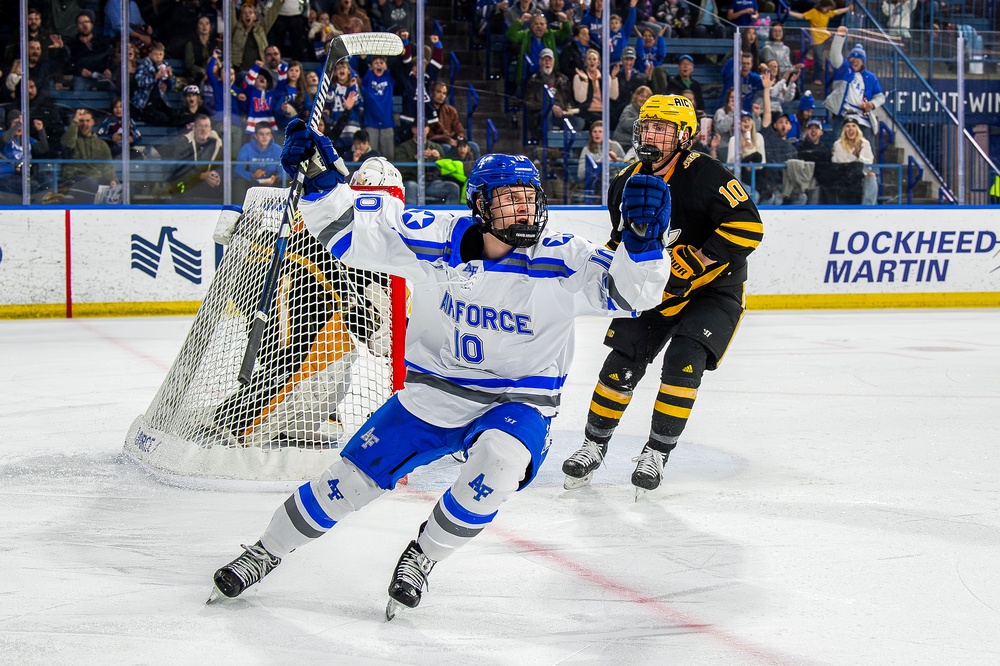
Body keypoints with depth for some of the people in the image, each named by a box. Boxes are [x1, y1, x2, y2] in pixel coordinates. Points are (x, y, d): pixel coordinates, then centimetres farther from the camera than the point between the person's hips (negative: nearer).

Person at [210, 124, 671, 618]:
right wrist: (320, 182, -23)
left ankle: (420, 558, -8)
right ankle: (265, 553, 30)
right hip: (430, 395, 2)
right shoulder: (436, 242, -12)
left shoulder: (561, 261, -17)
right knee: (350, 480, 4)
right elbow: (349, 228, -6)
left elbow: (629, 290, -28)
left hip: (516, 405, -2)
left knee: (496, 466, -34)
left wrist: (642, 238, -46)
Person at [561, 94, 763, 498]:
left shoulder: (704, 174, -20)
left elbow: (748, 227, -25)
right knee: (622, 363, -2)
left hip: (712, 290, -5)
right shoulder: (628, 183, 0)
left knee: (683, 363, -20)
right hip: (653, 290, 5)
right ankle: (594, 446, 14)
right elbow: (622, 238, 18)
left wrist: (693, 262, -27)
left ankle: (657, 453, -8)